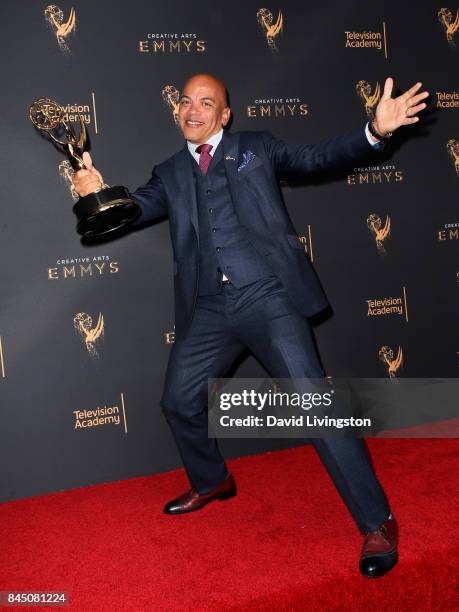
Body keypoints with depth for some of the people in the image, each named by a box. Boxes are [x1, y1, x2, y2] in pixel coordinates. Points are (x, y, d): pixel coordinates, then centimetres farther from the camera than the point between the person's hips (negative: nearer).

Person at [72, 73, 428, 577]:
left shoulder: (256, 148, 11)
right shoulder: (170, 174, 18)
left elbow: (316, 159, 3)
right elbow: (136, 208, 7)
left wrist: (375, 131, -13)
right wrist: (99, 194, -16)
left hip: (268, 297, -4)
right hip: (208, 311, 5)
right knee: (179, 400, 12)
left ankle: (376, 522, -1)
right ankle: (212, 482, 41)